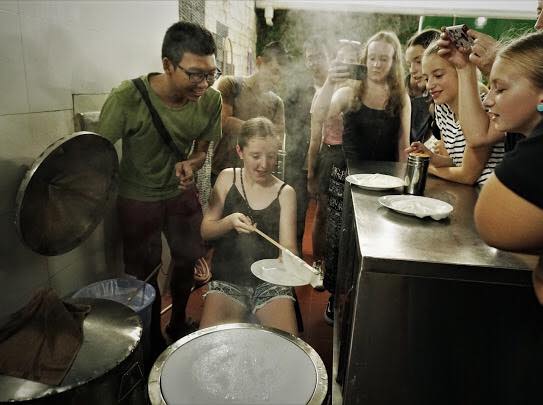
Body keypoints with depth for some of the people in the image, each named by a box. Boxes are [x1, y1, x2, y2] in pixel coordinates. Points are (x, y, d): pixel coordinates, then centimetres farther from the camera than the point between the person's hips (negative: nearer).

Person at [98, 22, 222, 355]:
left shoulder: (211, 100, -16)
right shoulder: (127, 99, -28)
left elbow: (202, 150, -2)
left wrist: (189, 165, -24)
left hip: (182, 193, 4)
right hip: (138, 198, -3)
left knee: (190, 259, 14)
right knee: (144, 274, 8)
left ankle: (178, 324, 43)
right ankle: (153, 340, 35)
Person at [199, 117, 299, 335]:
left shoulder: (285, 192, -2)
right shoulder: (227, 178, 1)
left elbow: (288, 248, -8)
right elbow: (205, 231, 2)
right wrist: (229, 222, -20)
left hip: (271, 282, 0)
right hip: (227, 279, 1)